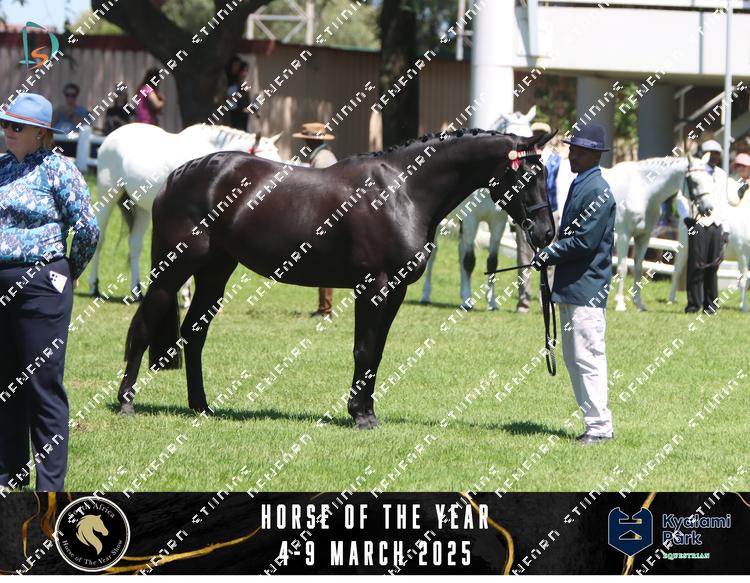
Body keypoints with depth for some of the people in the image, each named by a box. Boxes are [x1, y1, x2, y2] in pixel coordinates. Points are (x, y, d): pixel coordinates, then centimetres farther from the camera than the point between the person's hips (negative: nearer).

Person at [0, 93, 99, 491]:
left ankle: (51, 484, -2)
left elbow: (87, 229, -8)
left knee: (43, 387, -5)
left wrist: (69, 272, 4)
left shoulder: (57, 168, -6)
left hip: (40, 286, -7)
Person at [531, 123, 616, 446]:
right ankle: (596, 422, 18)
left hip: (587, 289, -11)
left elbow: (584, 241, -20)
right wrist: (550, 254, 7)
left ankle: (600, 427, -6)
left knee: (588, 357, -9)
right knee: (573, 358, 13)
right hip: (570, 286, 11)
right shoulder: (579, 186, 16)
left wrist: (550, 254, -11)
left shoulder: (598, 192, -15)